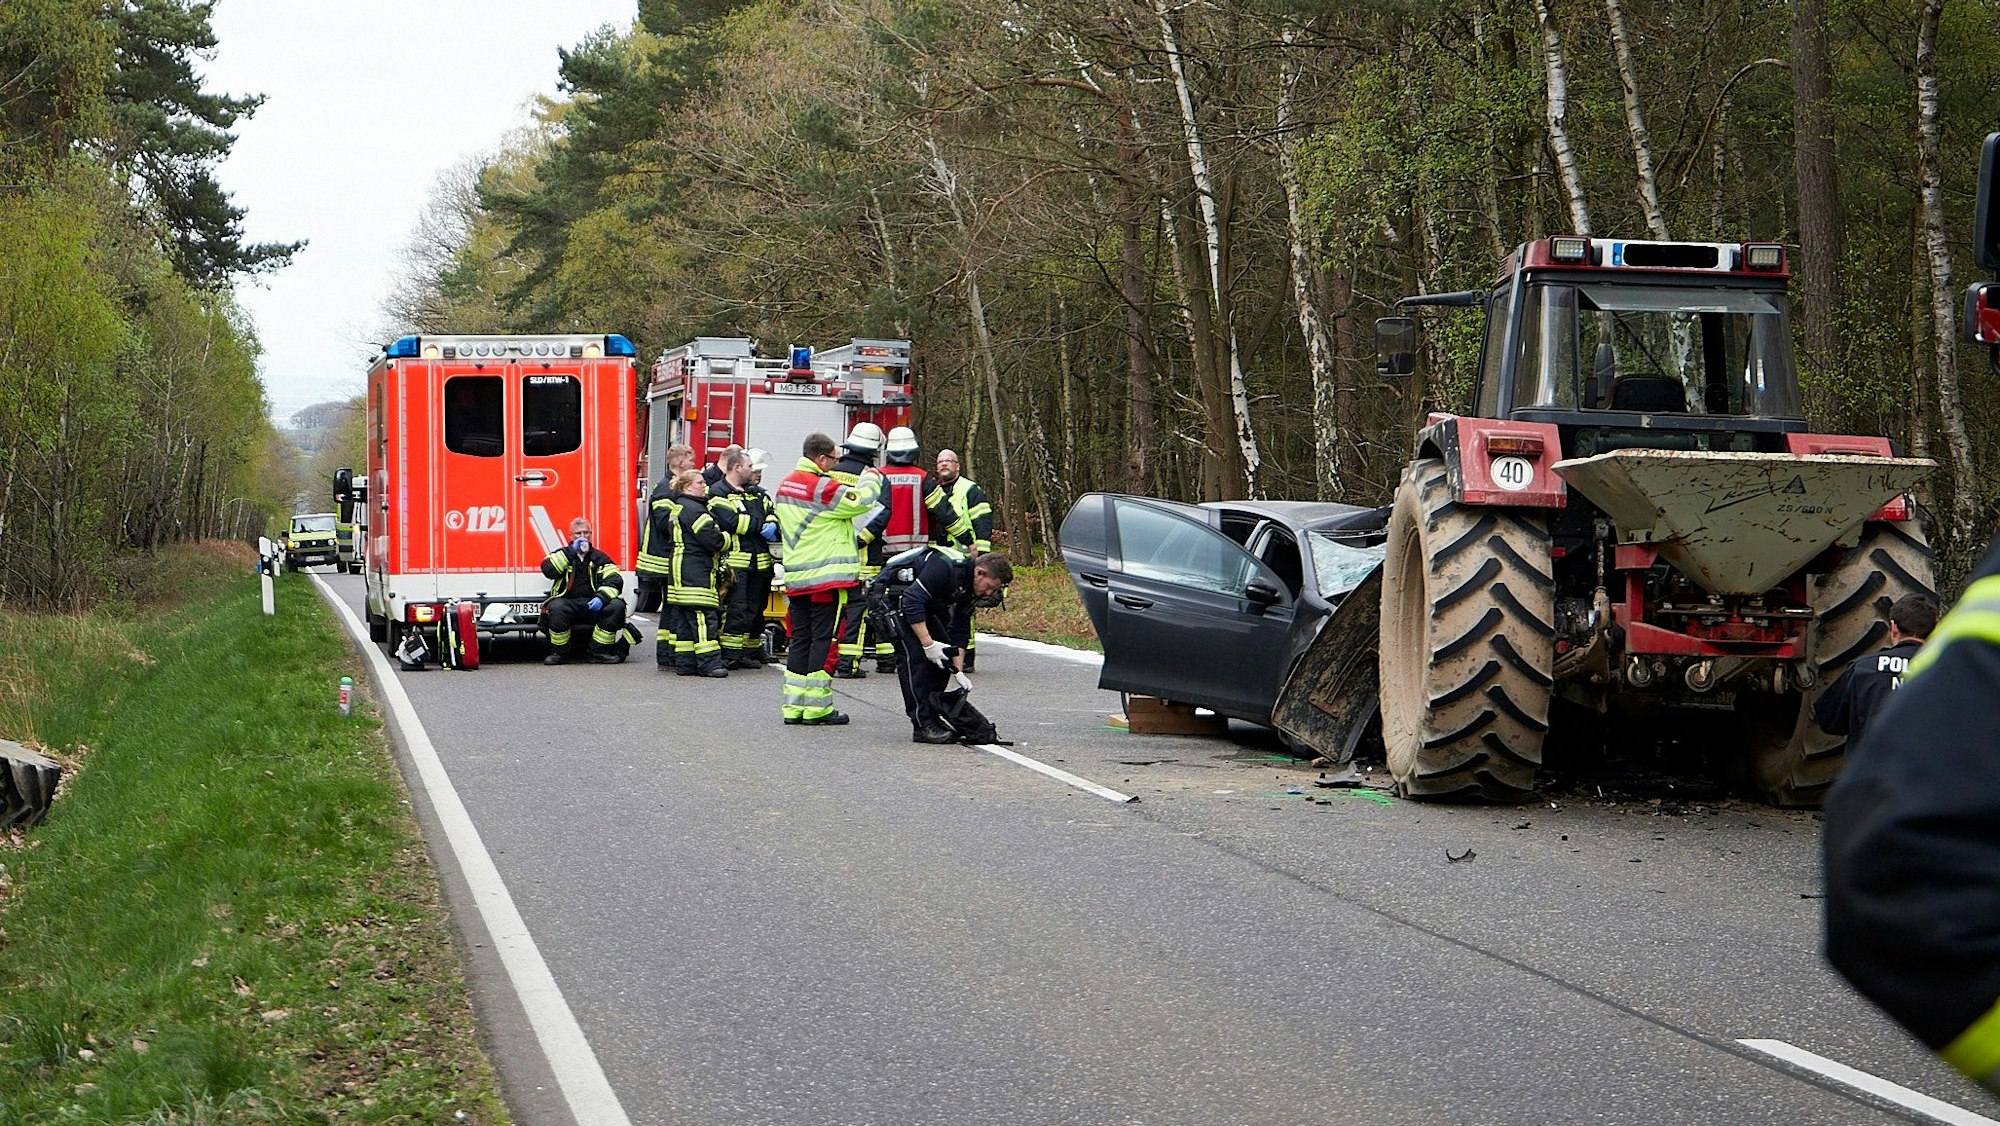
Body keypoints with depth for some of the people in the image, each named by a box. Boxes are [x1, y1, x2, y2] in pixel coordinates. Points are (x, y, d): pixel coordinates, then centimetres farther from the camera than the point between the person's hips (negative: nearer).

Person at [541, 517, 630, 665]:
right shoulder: (562, 554, 14)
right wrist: (571, 551, -10)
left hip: (592, 606, 2)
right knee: (557, 607, -36)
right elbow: (548, 569, -7)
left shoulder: (599, 558, 16)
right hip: (567, 602, -2)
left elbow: (615, 580, 2)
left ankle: (599, 651, -14)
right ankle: (559, 652, -16)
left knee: (616, 606, -26)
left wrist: (601, 597, -18)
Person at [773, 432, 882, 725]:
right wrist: (870, 478, 6)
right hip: (826, 579, -8)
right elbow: (861, 501, -14)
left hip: (796, 577, 8)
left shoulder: (785, 485, 11)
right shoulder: (822, 488, -16)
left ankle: (794, 705, 12)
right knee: (824, 638, -2)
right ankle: (817, 706, -1)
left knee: (801, 639, 12)